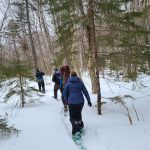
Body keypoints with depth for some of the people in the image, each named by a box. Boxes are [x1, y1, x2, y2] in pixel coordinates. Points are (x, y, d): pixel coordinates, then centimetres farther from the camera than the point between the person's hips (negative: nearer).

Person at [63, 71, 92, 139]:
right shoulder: (80, 82, 7)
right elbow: (85, 91, 7)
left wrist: (68, 100, 22)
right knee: (78, 114, 25)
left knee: (73, 117, 4)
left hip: (72, 102, -3)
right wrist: (89, 100, 14)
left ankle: (76, 130, -14)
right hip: (80, 101, 3)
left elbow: (64, 93, 5)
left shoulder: (68, 83, 1)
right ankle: (80, 127, 25)